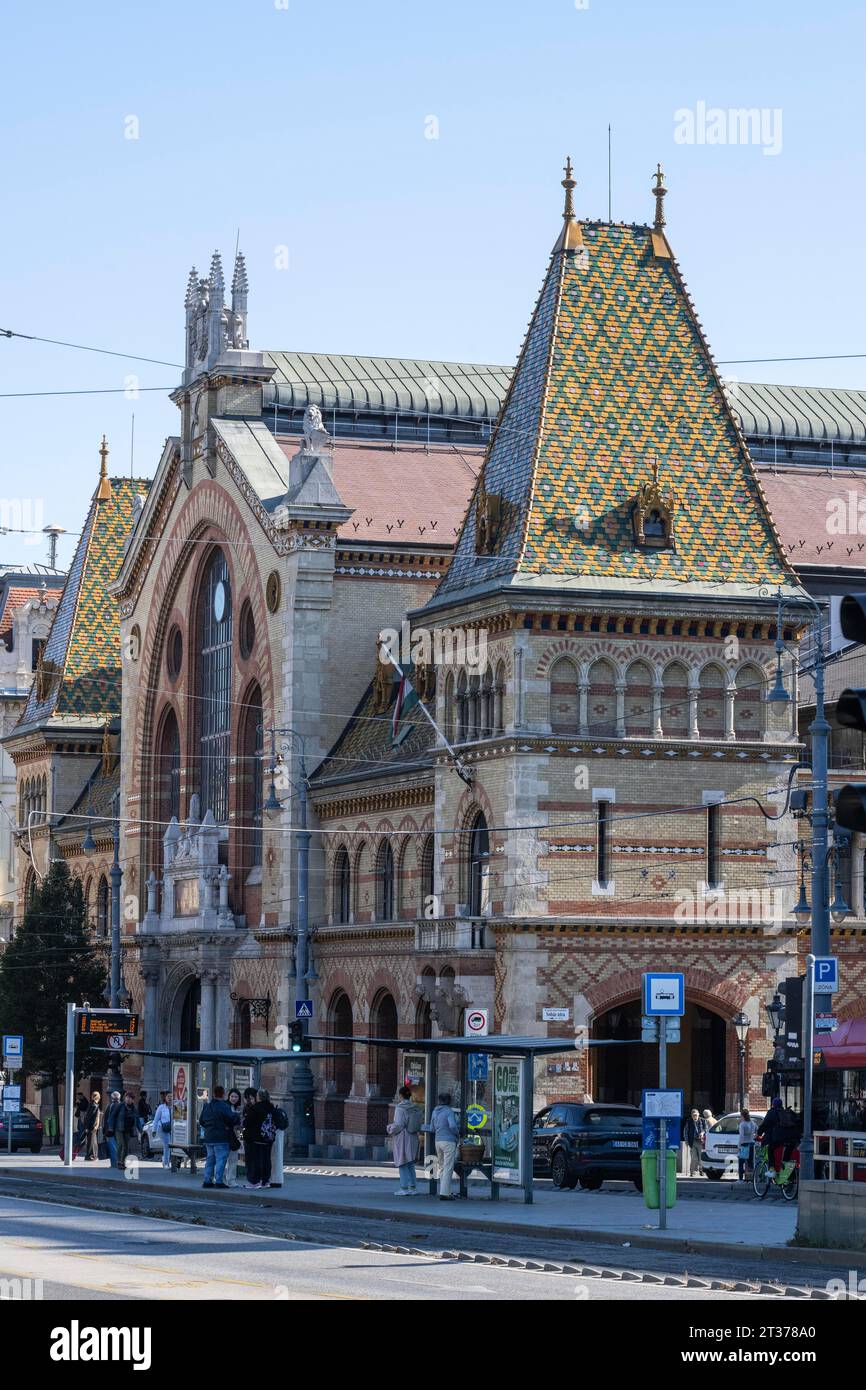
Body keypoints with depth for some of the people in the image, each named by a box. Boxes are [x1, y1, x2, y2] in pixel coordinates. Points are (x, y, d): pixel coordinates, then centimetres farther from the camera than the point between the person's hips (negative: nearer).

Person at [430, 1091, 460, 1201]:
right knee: (448, 1168, -5)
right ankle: (444, 1193, -9)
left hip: (438, 1141, 7)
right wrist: (457, 1133, -5)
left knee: (442, 1167, 15)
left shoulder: (435, 1112, 10)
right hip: (449, 1141, -7)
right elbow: (452, 1125, -23)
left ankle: (443, 1192, 16)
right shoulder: (449, 1111, -11)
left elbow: (432, 1128, 15)